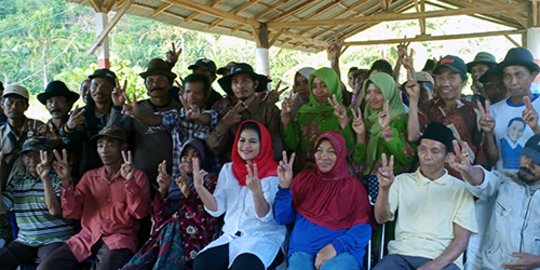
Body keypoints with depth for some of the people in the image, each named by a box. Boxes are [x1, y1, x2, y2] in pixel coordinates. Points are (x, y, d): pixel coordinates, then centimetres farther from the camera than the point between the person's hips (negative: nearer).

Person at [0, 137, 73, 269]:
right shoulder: (16, 179, 10)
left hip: (55, 240, -5)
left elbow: (55, 211, -16)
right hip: (24, 241, 5)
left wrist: (45, 179, -25)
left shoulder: (58, 178, -4)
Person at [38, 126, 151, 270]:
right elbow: (71, 213, 9)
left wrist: (130, 181, -19)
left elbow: (140, 213, -6)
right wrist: (66, 181, -4)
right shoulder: (89, 176, 17)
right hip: (87, 238, 4)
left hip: (118, 239, -4)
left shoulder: (137, 176, 7)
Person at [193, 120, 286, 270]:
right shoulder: (228, 169, 10)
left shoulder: (273, 175, -3)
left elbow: (265, 216, -13)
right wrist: (199, 187, -11)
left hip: (264, 237, -4)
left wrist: (256, 191, -31)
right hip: (231, 236, 4)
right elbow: (216, 209, 5)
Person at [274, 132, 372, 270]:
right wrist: (284, 187, -6)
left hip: (342, 252, -1)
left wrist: (336, 247, -15)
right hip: (302, 250, 2)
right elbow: (282, 219, 8)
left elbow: (363, 228, -1)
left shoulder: (353, 186, 9)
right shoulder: (303, 179, 13)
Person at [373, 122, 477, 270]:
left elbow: (461, 239, 3)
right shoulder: (402, 181, 14)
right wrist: (384, 189, -17)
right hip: (402, 255, 1)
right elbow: (382, 218, 2)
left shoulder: (461, 189, 9)